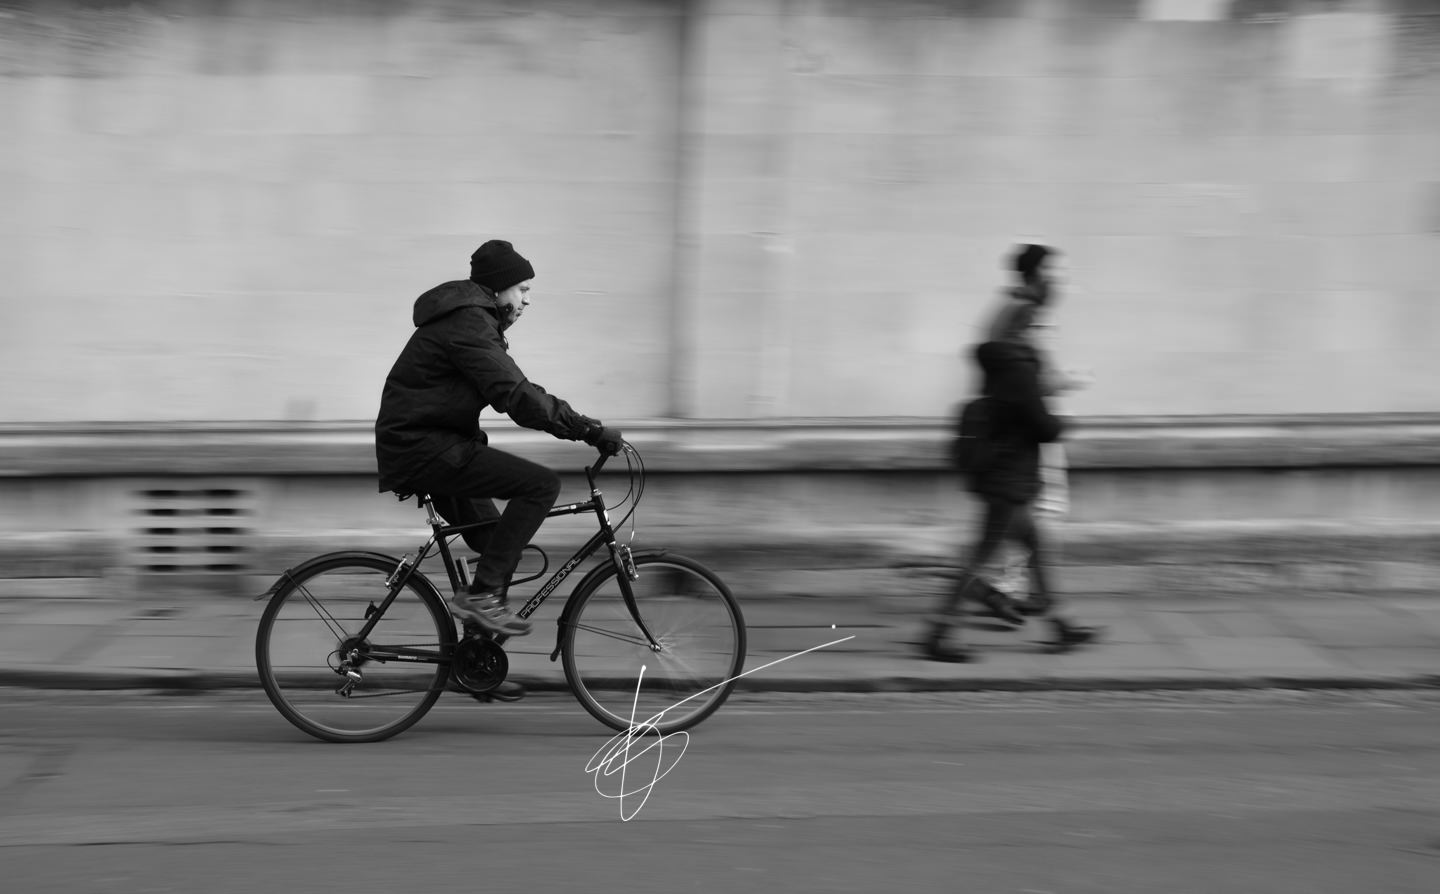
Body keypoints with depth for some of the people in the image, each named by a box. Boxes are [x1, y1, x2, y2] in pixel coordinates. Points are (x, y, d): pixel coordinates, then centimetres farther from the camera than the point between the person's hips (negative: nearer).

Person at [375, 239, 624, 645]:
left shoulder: (470, 319, 19)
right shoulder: (469, 323, -15)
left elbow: (512, 391, 23)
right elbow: (517, 397, -25)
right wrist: (592, 431, -24)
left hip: (416, 445, 11)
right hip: (421, 448, -11)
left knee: (500, 545, 16)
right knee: (541, 483, -19)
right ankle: (482, 594, -17)